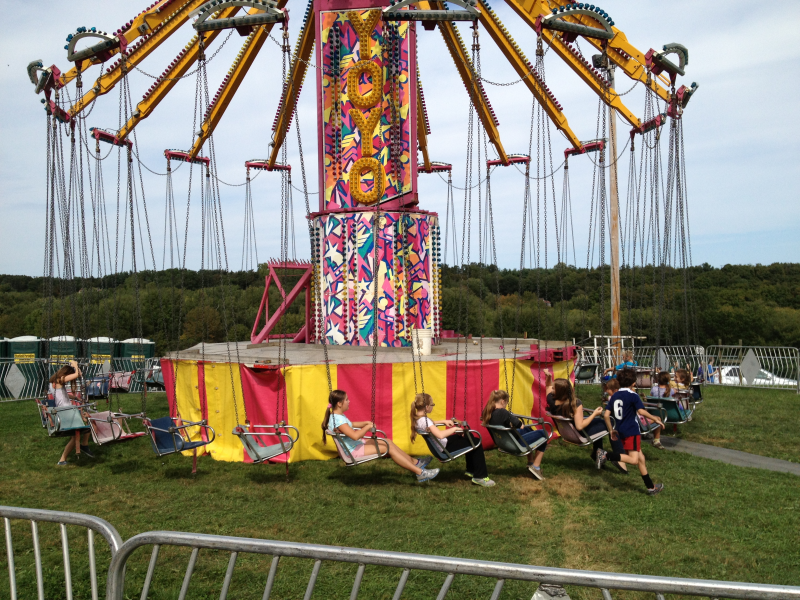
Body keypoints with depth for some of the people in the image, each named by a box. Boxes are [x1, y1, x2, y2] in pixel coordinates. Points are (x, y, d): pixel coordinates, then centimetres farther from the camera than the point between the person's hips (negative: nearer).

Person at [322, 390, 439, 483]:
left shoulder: (339, 416, 8)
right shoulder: (338, 419, -25)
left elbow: (350, 424, 28)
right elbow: (355, 436, -33)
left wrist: (366, 423, 11)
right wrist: (367, 427, -16)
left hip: (356, 446, 11)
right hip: (353, 451, -11)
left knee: (388, 442, 9)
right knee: (388, 447, -12)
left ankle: (415, 462, 17)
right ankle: (420, 472, -8)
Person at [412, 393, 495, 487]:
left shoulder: (417, 418, 0)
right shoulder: (424, 420, -31)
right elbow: (440, 435, -41)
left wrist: (443, 421, 11)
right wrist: (455, 428, -26)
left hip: (441, 444, 11)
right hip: (444, 448, -11)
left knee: (469, 436, 25)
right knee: (476, 443, -3)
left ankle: (471, 470, 35)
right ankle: (480, 477, 5)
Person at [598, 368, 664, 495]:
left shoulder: (614, 396, 11)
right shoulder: (633, 396, -7)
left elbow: (606, 414, 7)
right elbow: (641, 411, -20)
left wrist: (611, 430, 16)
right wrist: (655, 419, -7)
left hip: (621, 431, 8)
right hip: (631, 431, -8)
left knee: (641, 458, 14)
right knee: (634, 459, -15)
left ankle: (650, 487, 20)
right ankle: (606, 455, -25)